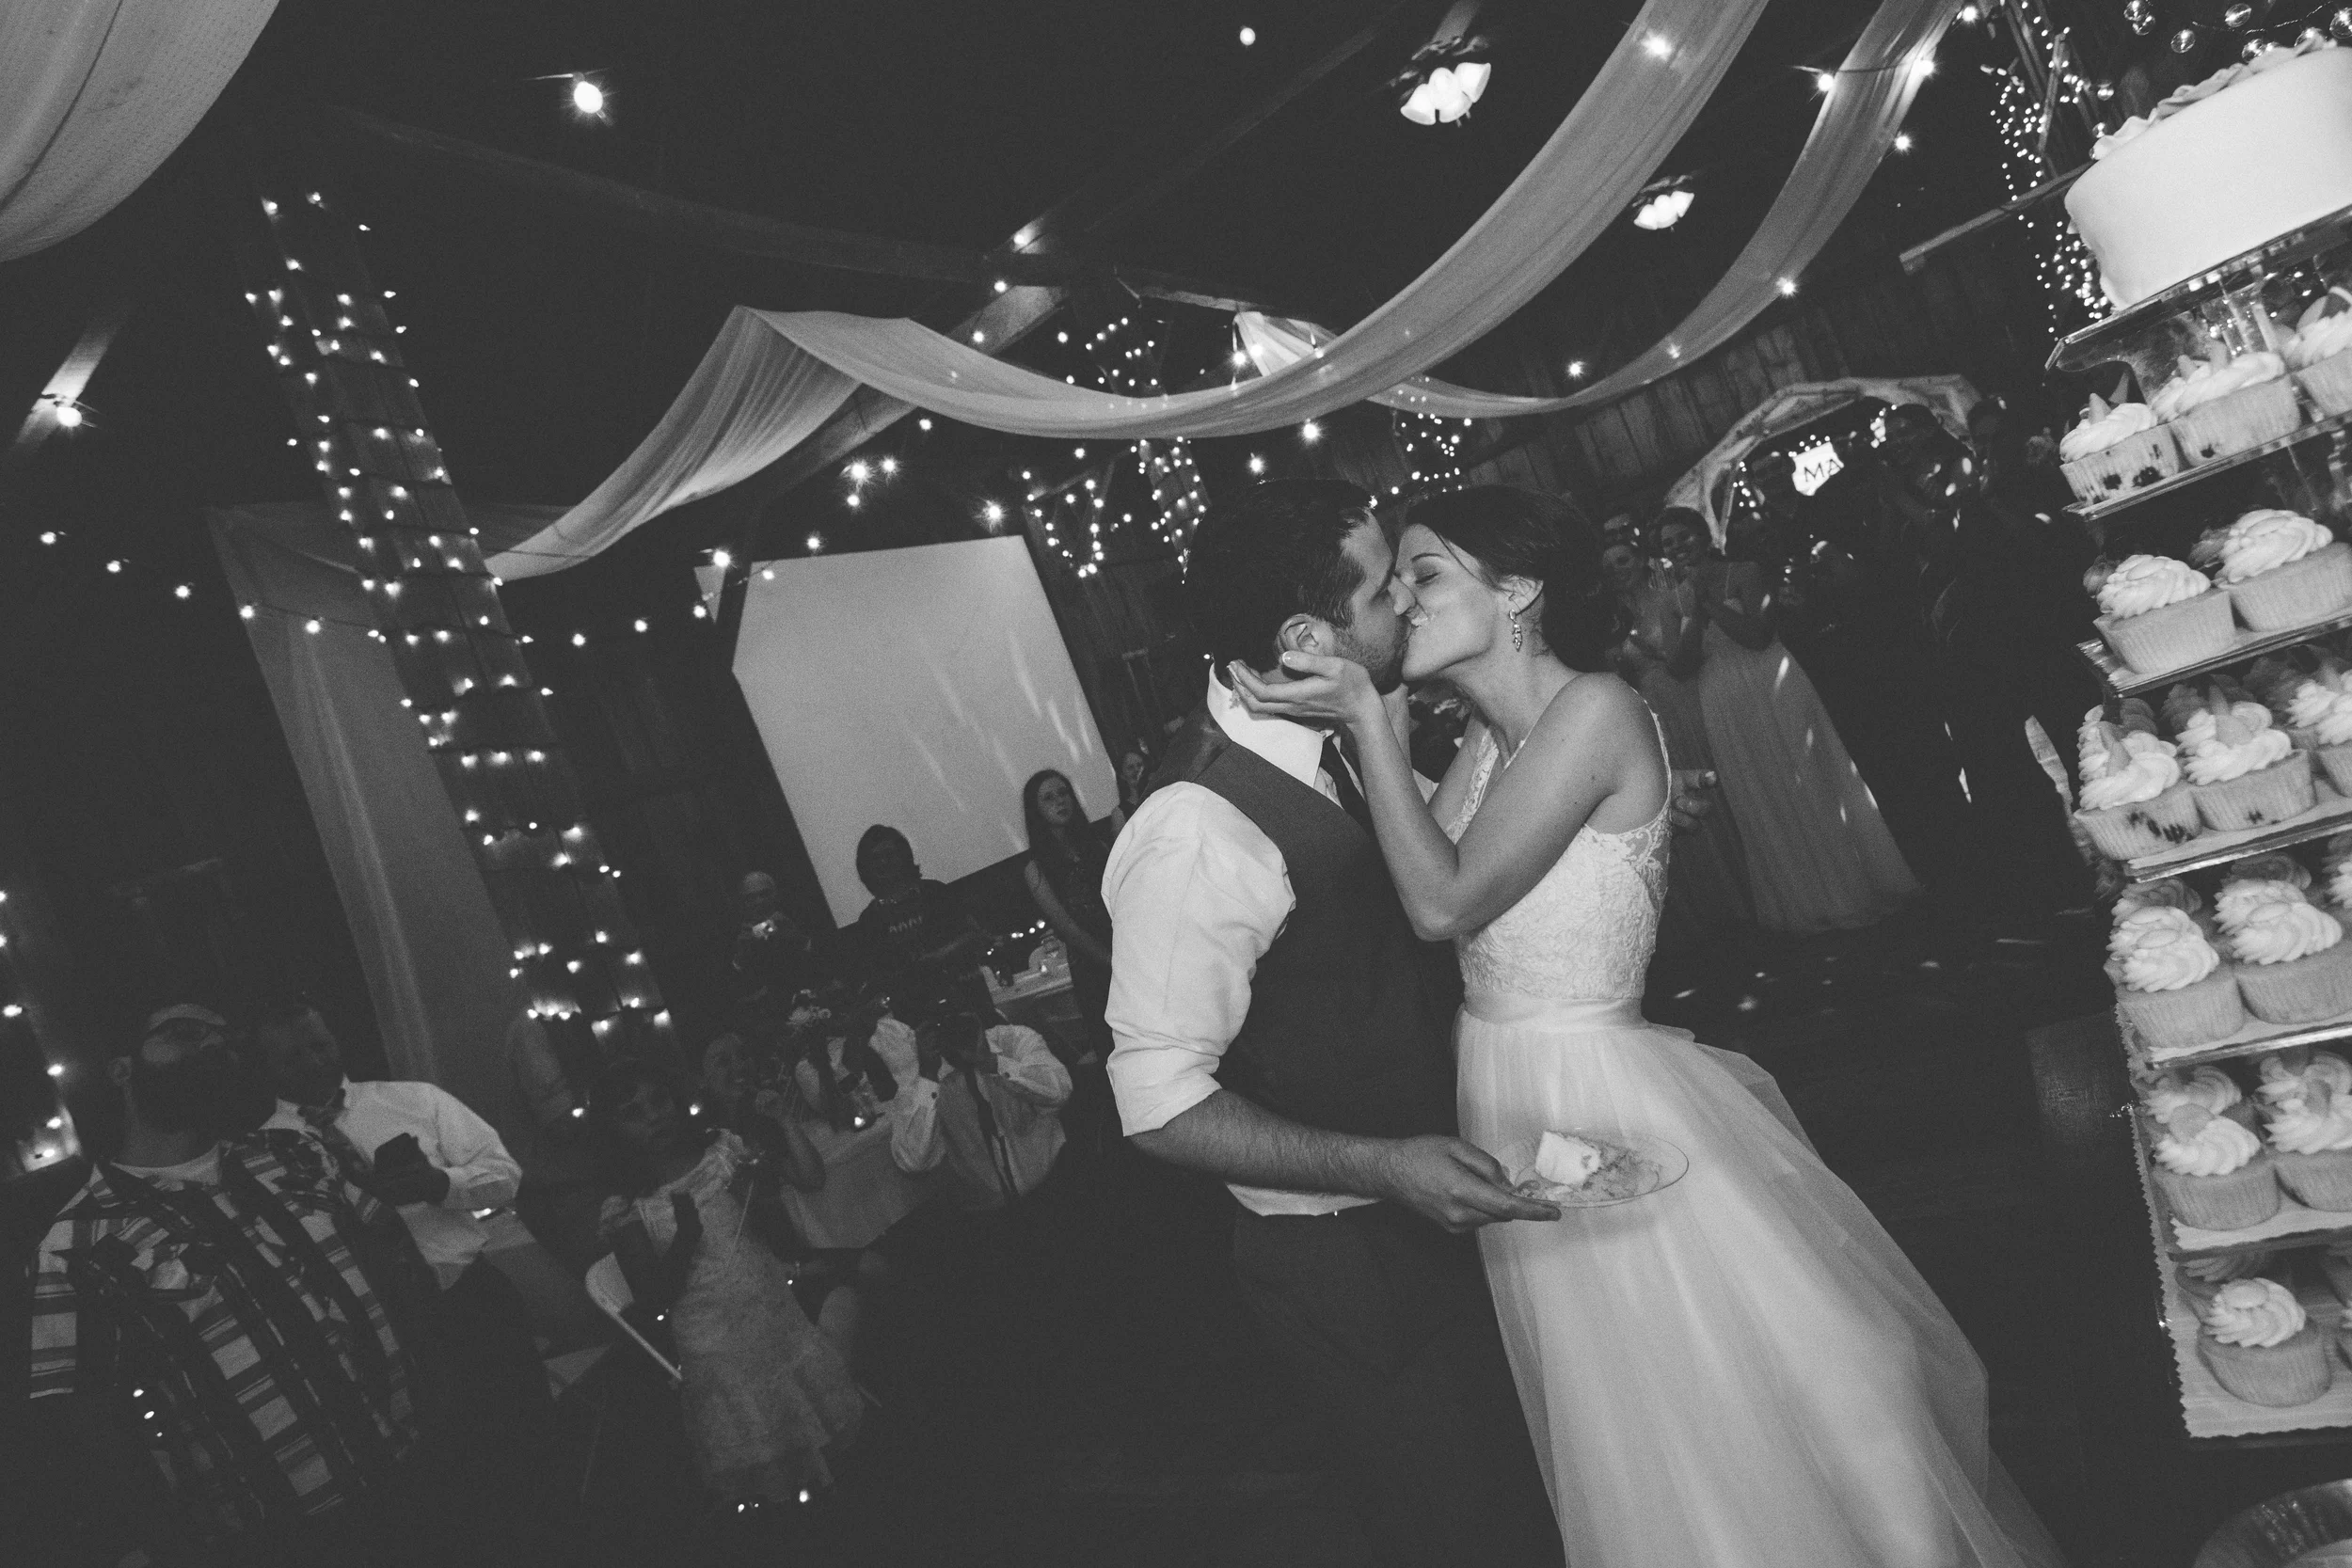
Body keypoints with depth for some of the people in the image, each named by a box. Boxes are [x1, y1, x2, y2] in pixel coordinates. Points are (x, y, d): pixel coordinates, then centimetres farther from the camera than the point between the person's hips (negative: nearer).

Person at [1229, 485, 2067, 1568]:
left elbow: (1445, 902, -23)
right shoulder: (1491, 737, 6)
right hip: (1510, 1103, 8)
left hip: (1602, 1103, -8)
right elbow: (1417, 890, 0)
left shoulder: (1594, 709, -19)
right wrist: (1347, 722, -2)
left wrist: (1364, 716, -21)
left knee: (1752, 1412, 12)